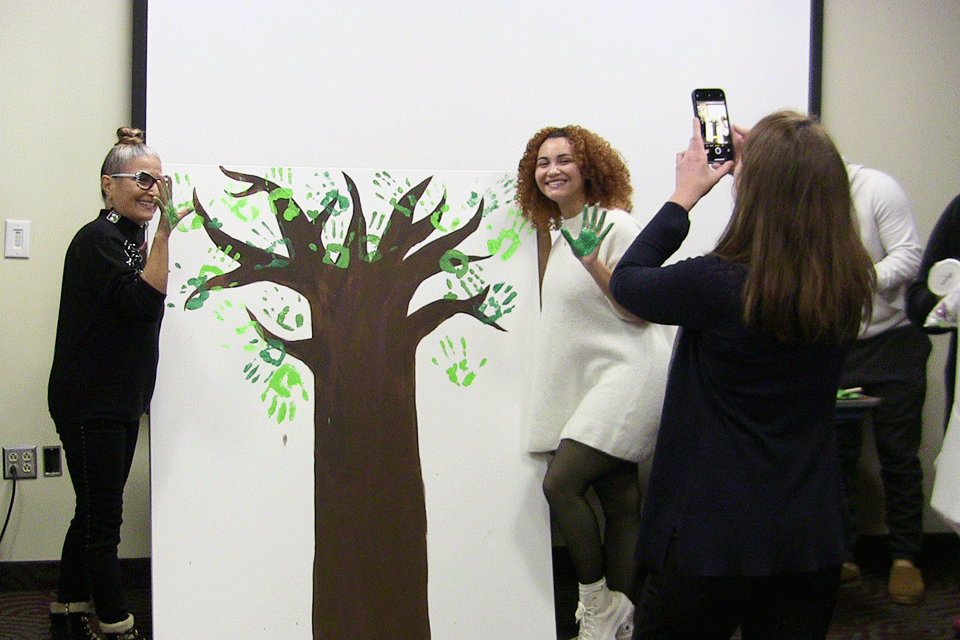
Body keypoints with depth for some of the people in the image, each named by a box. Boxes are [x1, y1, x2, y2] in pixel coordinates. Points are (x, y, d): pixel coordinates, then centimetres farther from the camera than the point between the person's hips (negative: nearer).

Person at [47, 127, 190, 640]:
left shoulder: (131, 240, 15)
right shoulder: (97, 240, -15)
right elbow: (143, 304, -28)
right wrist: (164, 232, -30)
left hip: (120, 402, 10)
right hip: (91, 403, -10)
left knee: (94, 515, 16)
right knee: (102, 520, -5)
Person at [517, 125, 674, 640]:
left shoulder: (615, 226, -12)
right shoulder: (555, 231, 14)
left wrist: (593, 261, -25)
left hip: (628, 375, -8)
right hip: (592, 383, 9)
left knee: (560, 482, -17)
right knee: (618, 499, 10)